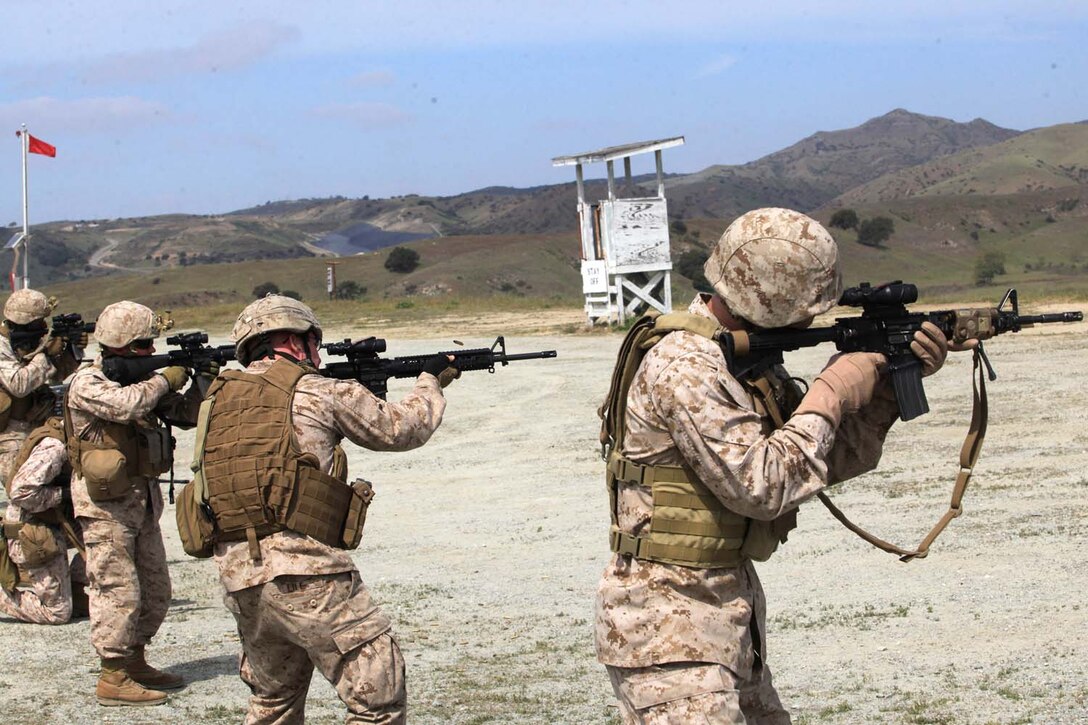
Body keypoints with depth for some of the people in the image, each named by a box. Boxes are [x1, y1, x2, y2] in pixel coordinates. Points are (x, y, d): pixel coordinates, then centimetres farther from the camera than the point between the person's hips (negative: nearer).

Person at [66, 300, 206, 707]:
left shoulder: (141, 380, 11)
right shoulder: (87, 383, -12)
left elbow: (185, 415, 12)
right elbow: (125, 405, -31)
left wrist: (203, 382, -5)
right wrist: (165, 380, -17)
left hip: (143, 499, 8)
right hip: (106, 504, -8)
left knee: (155, 592, 13)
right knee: (118, 592, -8)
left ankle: (134, 663, 26)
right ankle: (113, 679, -3)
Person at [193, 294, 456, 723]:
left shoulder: (219, 396, 14)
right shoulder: (321, 393, -2)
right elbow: (401, 429, 10)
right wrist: (432, 380, 28)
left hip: (238, 576, 7)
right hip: (305, 575, -7)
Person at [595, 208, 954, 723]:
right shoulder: (684, 367, -20)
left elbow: (834, 458, 15)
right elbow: (760, 485, -25)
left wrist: (892, 379, 3)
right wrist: (830, 394, -15)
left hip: (726, 611, 10)